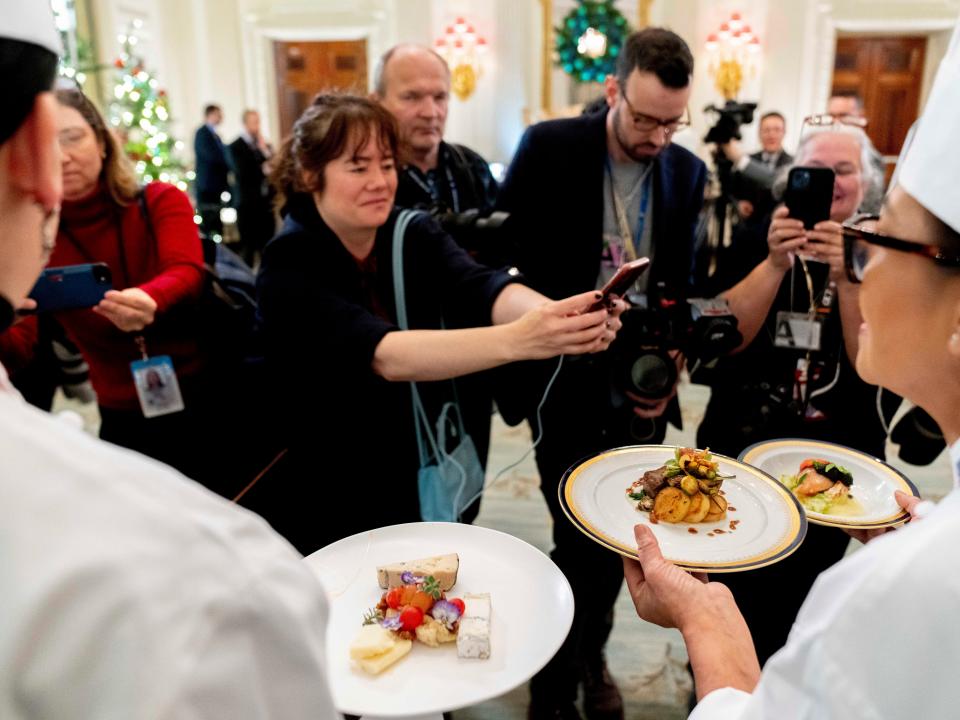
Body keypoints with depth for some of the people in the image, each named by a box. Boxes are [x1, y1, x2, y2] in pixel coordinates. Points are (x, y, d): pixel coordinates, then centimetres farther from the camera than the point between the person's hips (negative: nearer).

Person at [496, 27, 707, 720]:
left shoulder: (689, 173, 2)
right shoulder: (549, 148, -9)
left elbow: (680, 287, 7)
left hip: (639, 391, 4)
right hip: (566, 383, -3)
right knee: (583, 540, 0)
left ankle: (590, 656, 41)